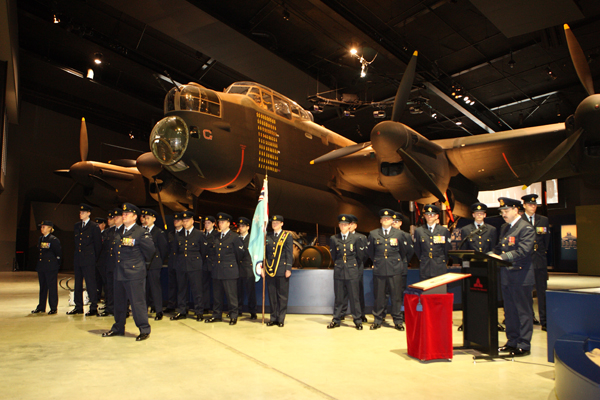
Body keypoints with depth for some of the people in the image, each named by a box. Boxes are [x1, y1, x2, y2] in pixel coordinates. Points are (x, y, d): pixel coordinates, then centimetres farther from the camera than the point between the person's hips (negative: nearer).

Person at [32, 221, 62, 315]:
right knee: (42, 287, 14)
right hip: (41, 267, 7)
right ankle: (41, 307, 23)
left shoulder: (54, 240, -10)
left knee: (52, 287, -2)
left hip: (51, 268, -7)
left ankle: (53, 308, 4)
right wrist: (38, 266, 14)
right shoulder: (40, 239, 12)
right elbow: (39, 252, 18)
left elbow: (59, 253, -8)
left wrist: (56, 264, -6)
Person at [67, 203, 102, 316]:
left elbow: (98, 244, -3)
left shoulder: (94, 227, -5)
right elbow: (76, 242, 20)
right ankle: (78, 307, 20)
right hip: (78, 260, 7)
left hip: (88, 260, -7)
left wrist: (94, 258, -1)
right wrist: (76, 256, 14)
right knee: (78, 284, 11)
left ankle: (94, 308, 1)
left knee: (90, 283, -5)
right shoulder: (77, 226, 13)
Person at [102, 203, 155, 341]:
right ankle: (118, 328, 31)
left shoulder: (141, 232, -9)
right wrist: (117, 262, 14)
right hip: (119, 273, 8)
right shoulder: (118, 233, 14)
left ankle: (144, 330, 5)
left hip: (134, 274, -7)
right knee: (119, 302, 16)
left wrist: (140, 261, 2)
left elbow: (149, 249, -9)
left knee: (137, 302, -4)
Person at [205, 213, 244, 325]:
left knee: (231, 295, -1)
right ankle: (217, 315, 22)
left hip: (229, 270, -6)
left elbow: (240, 253, 3)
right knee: (217, 294, 11)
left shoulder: (235, 237, -3)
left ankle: (233, 316, 8)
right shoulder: (216, 237, 14)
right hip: (217, 271, 6)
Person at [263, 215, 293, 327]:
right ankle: (273, 318, 16)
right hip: (270, 270, 4)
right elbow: (265, 253, 14)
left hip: (282, 270, -4)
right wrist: (263, 267, 7)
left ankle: (281, 319, 11)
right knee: (272, 295, 7)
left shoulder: (287, 236, 2)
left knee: (282, 296, 2)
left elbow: (289, 254, -3)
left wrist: (288, 269, -10)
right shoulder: (268, 237, 14)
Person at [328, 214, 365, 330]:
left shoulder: (356, 238, 2)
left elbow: (360, 256, 9)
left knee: (354, 297, 2)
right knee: (339, 297, 6)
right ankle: (336, 320, 16)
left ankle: (357, 320, 13)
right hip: (338, 271, 1)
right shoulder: (333, 239, 5)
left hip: (352, 272, -1)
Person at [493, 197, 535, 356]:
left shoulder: (526, 228, -11)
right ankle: (512, 341, 25)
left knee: (523, 311, 1)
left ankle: (524, 345, 9)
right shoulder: (504, 228, 15)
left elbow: (523, 251, -21)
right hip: (506, 276, 8)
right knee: (509, 311, 14)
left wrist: (502, 257, -28)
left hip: (521, 276, -8)